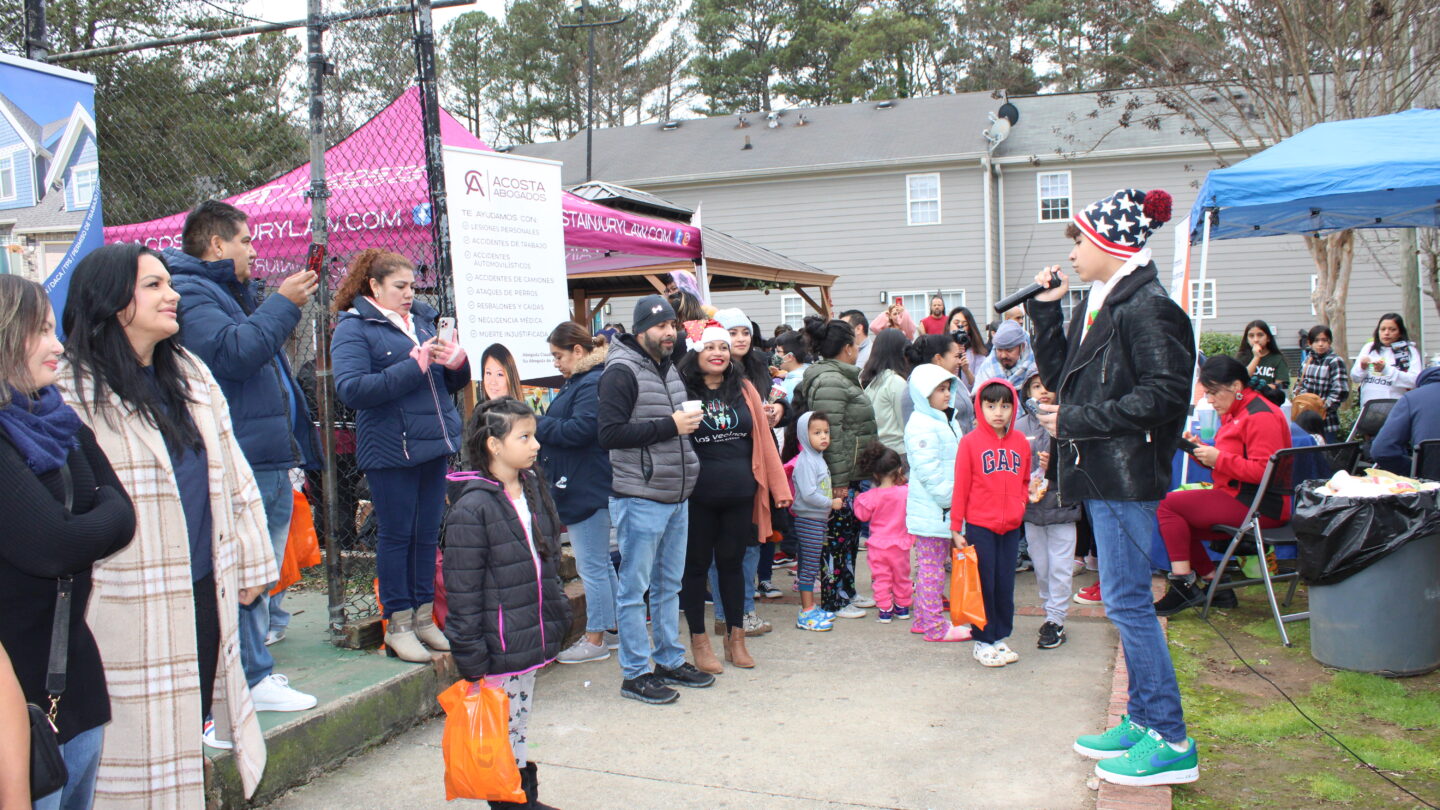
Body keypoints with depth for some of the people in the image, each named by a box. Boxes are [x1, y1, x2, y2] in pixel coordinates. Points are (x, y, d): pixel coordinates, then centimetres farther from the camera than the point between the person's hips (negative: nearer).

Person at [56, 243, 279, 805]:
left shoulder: (191, 375, 11)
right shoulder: (70, 390, -10)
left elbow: (232, 474, 15)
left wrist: (250, 562, 15)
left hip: (204, 595, 6)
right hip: (129, 611, -6)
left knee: (195, 735, 16)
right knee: (140, 734, 4)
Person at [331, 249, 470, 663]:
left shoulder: (423, 321, 15)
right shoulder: (354, 328, -5)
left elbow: (452, 384, 19)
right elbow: (351, 389, -19)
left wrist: (457, 362, -5)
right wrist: (412, 367, -20)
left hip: (434, 444, 6)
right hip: (390, 450, -6)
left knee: (428, 534, 11)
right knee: (396, 535, 2)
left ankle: (423, 617, 22)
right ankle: (397, 625, 13)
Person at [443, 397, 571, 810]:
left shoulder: (535, 490, 7)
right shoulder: (471, 508, -18)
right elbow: (462, 593, -17)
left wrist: (558, 616, 17)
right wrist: (471, 660, -16)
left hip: (532, 639, 8)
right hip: (497, 650, -8)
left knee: (520, 727, 19)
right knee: (503, 732, 4)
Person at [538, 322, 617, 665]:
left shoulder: (593, 383, -17)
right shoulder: (577, 382, 16)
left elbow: (580, 429, -25)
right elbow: (563, 428, 19)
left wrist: (537, 425, -16)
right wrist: (541, 426, 2)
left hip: (588, 490, -11)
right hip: (580, 488, 11)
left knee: (592, 566, -2)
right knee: (600, 563, 17)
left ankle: (595, 640, 7)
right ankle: (612, 629, 27)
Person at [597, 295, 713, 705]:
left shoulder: (670, 370, 15)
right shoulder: (622, 371, -12)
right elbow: (610, 433, -22)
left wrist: (688, 423, 9)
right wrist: (670, 427, -21)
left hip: (676, 497, 9)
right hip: (639, 499, -9)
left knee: (669, 586, 17)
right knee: (635, 589, 1)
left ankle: (670, 661, 29)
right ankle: (635, 674, 10)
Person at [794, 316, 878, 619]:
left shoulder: (840, 377, 17)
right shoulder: (830, 382, -18)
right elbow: (831, 435, -23)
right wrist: (838, 480, -23)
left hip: (850, 475, 11)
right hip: (839, 478, -11)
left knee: (849, 535, 17)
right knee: (837, 537, -2)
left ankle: (847, 592, 27)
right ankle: (834, 602, 6)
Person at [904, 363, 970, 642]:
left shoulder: (947, 420, 16)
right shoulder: (921, 426, -17)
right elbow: (928, 471, -21)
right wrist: (949, 498, -19)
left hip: (944, 509, 10)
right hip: (931, 510, -10)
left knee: (929, 565, 16)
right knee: (932, 567, -3)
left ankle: (923, 619, 25)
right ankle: (936, 627, 4)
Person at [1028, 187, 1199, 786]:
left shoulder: (1148, 308, -14)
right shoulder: (1099, 306, 15)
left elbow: (1162, 396, -21)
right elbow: (1060, 376, 18)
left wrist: (1075, 420, -18)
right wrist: (1045, 310, 11)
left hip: (1127, 476, -10)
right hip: (1101, 473, 10)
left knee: (1127, 602, -7)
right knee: (1127, 603, 15)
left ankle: (1171, 743, 2)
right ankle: (1142, 720, 26)